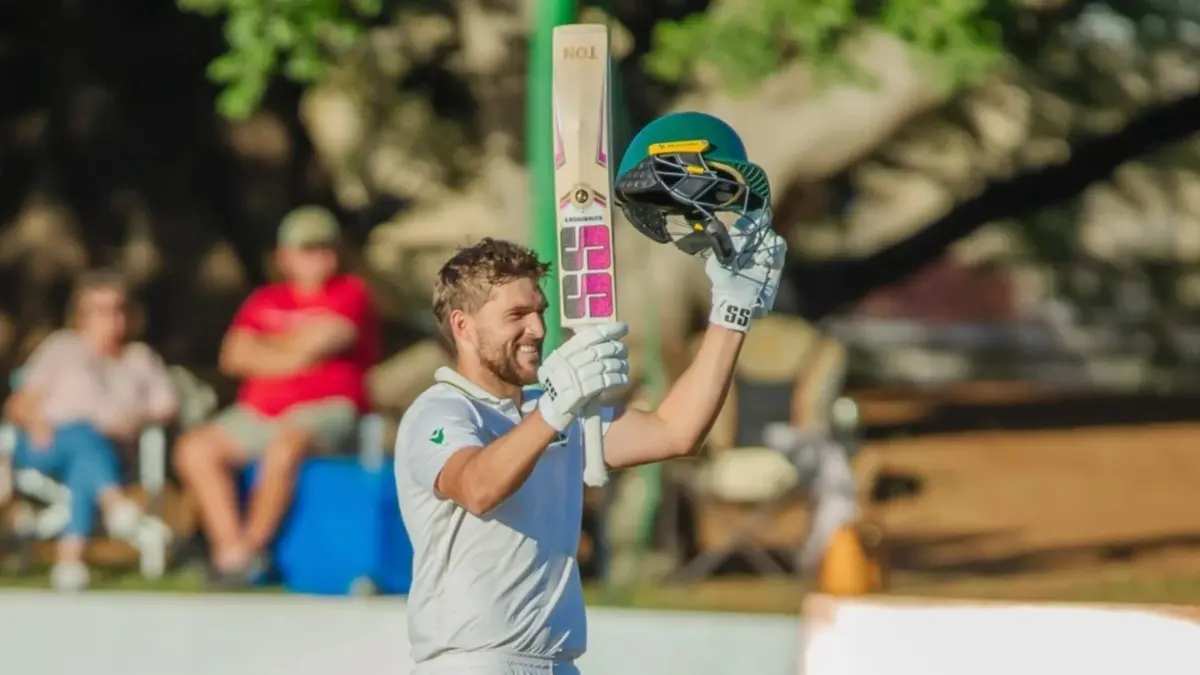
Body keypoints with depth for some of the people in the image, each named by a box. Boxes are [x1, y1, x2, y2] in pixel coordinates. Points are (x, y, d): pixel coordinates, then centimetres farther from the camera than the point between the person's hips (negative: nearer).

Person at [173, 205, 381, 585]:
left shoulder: (350, 294, 4)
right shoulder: (265, 301, 18)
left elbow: (321, 340, -12)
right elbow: (235, 357, 4)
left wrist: (267, 347, 3)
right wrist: (293, 355, -5)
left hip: (325, 412, -6)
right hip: (258, 413, 6)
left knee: (285, 446, -37)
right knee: (195, 448, -14)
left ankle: (252, 544, -23)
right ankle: (229, 548, -20)